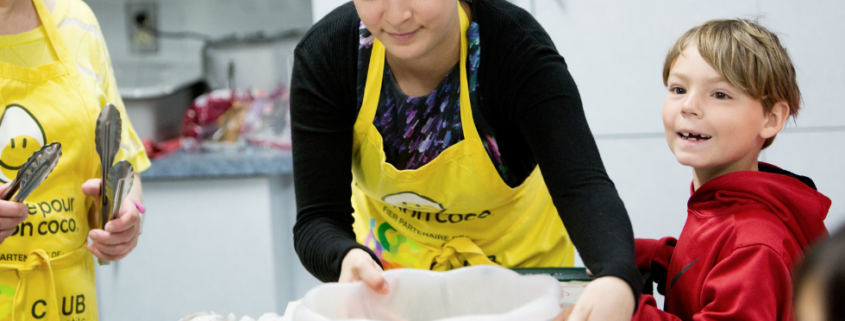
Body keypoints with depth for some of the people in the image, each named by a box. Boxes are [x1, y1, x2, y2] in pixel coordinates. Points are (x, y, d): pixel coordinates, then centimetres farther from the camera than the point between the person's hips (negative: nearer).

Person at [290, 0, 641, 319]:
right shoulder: (324, 54, -25)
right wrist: (348, 259, -52)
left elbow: (582, 187, -42)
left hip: (519, 265, -1)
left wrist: (616, 280, -64)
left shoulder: (519, 49, -31)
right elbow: (317, 219, -27)